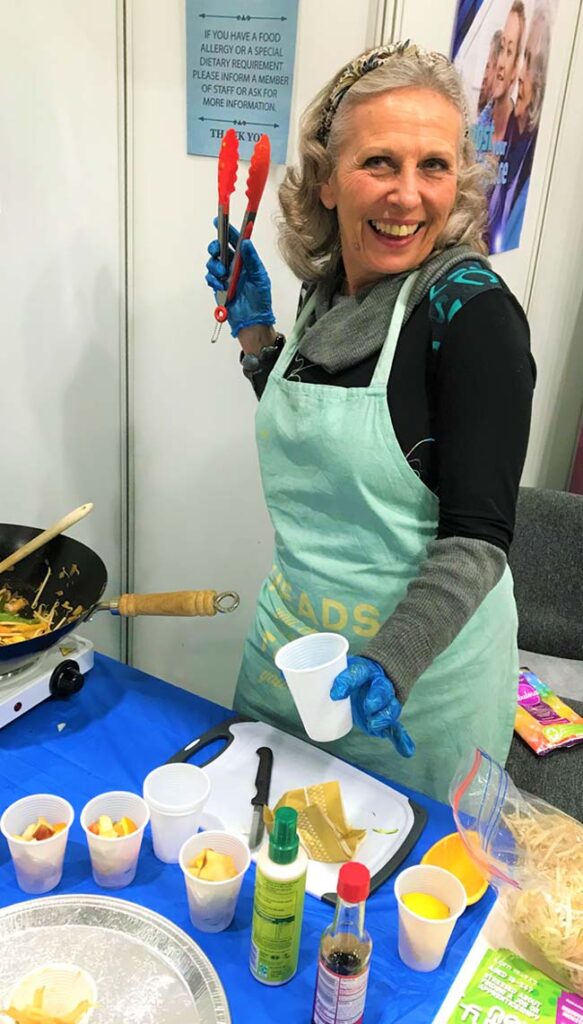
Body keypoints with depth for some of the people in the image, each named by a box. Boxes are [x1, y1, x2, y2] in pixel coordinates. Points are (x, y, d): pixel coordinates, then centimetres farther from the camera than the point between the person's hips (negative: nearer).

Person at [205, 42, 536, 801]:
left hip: (424, 659, -6)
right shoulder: (325, 290, -1)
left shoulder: (473, 310, -20)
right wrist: (254, 334, 3)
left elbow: (478, 532, -21)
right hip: (290, 644, 6)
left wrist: (391, 664, -32)